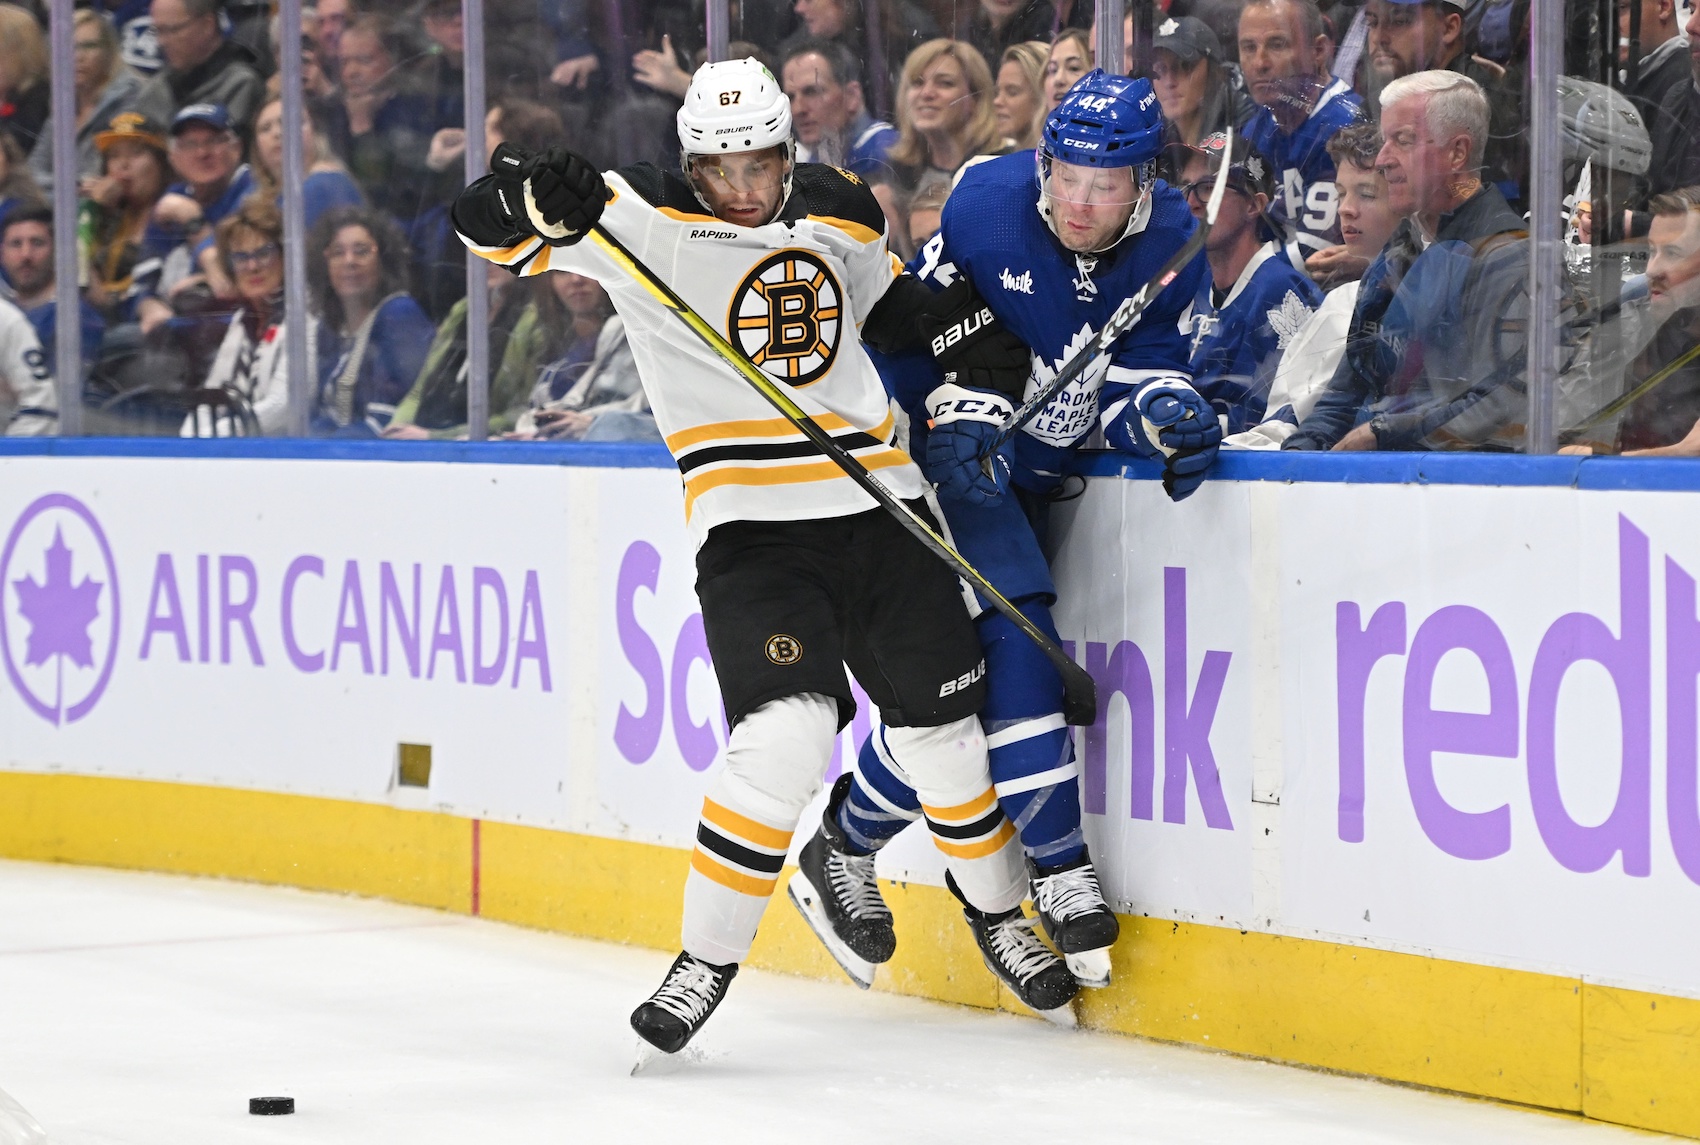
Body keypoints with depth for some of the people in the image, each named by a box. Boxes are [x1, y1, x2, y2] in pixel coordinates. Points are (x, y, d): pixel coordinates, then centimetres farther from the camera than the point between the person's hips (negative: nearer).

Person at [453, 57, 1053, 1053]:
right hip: (749, 525, -5)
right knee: (786, 733, -22)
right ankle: (707, 960, -9)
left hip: (877, 503, 5)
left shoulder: (843, 213, 7)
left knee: (941, 723, 12)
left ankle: (998, 910, 37)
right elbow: (488, 223, -15)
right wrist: (542, 203, -35)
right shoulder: (644, 218, -7)